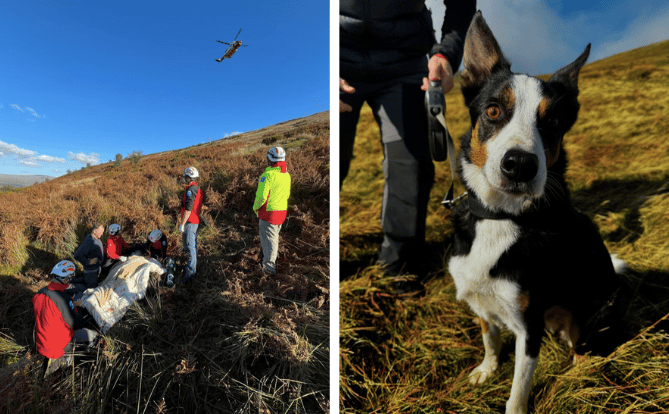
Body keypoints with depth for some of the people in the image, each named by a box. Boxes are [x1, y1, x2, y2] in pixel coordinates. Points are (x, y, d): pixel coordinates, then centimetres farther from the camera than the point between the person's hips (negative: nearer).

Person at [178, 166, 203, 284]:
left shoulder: (190, 189, -16)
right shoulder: (198, 189, 14)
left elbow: (188, 209, -22)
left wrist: (182, 224, -19)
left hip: (189, 222, -10)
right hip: (195, 221, 10)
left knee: (189, 247, -9)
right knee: (193, 245, 19)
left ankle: (190, 273, -7)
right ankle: (193, 267, 32)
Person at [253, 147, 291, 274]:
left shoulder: (268, 174, -19)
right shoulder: (287, 175, 5)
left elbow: (262, 196, -21)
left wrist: (256, 208, -4)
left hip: (268, 212, -7)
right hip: (282, 212, 7)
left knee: (269, 239, 2)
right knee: (274, 236, 23)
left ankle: (269, 266, 5)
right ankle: (268, 258, 39)